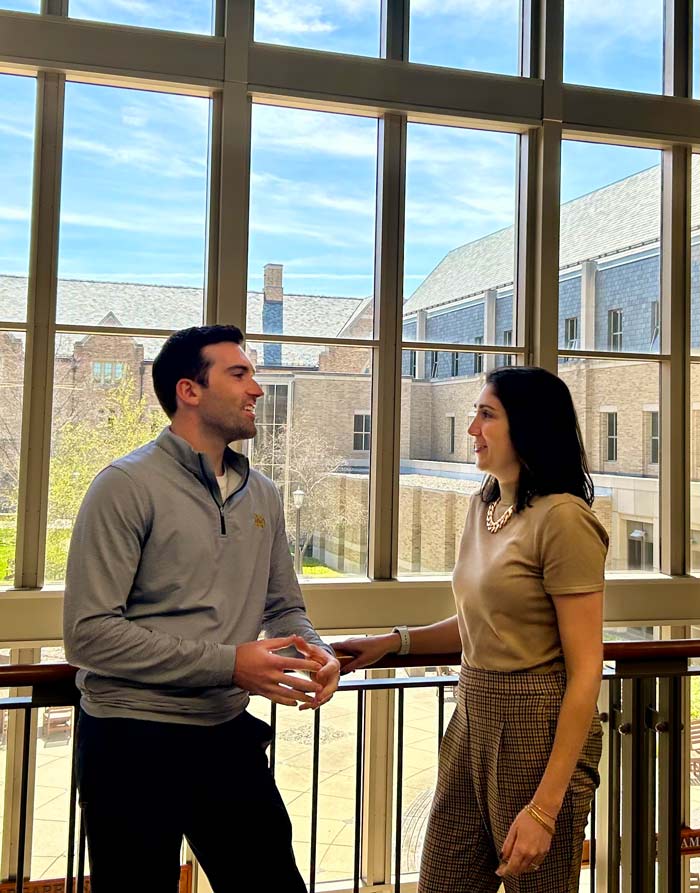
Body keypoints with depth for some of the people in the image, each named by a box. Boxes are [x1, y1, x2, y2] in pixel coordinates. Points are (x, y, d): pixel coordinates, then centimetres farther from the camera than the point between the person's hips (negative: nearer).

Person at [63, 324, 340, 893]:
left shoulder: (262, 495, 7)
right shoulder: (128, 486, -13)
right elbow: (90, 632, -19)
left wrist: (314, 652, -7)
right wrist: (227, 663, -22)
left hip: (229, 735, 6)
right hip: (134, 742, -5)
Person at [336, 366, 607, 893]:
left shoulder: (562, 517, -17)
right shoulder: (485, 506, 7)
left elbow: (585, 670, -18)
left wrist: (544, 809, -19)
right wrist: (393, 642, 5)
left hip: (537, 726, -7)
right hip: (473, 716, 7)